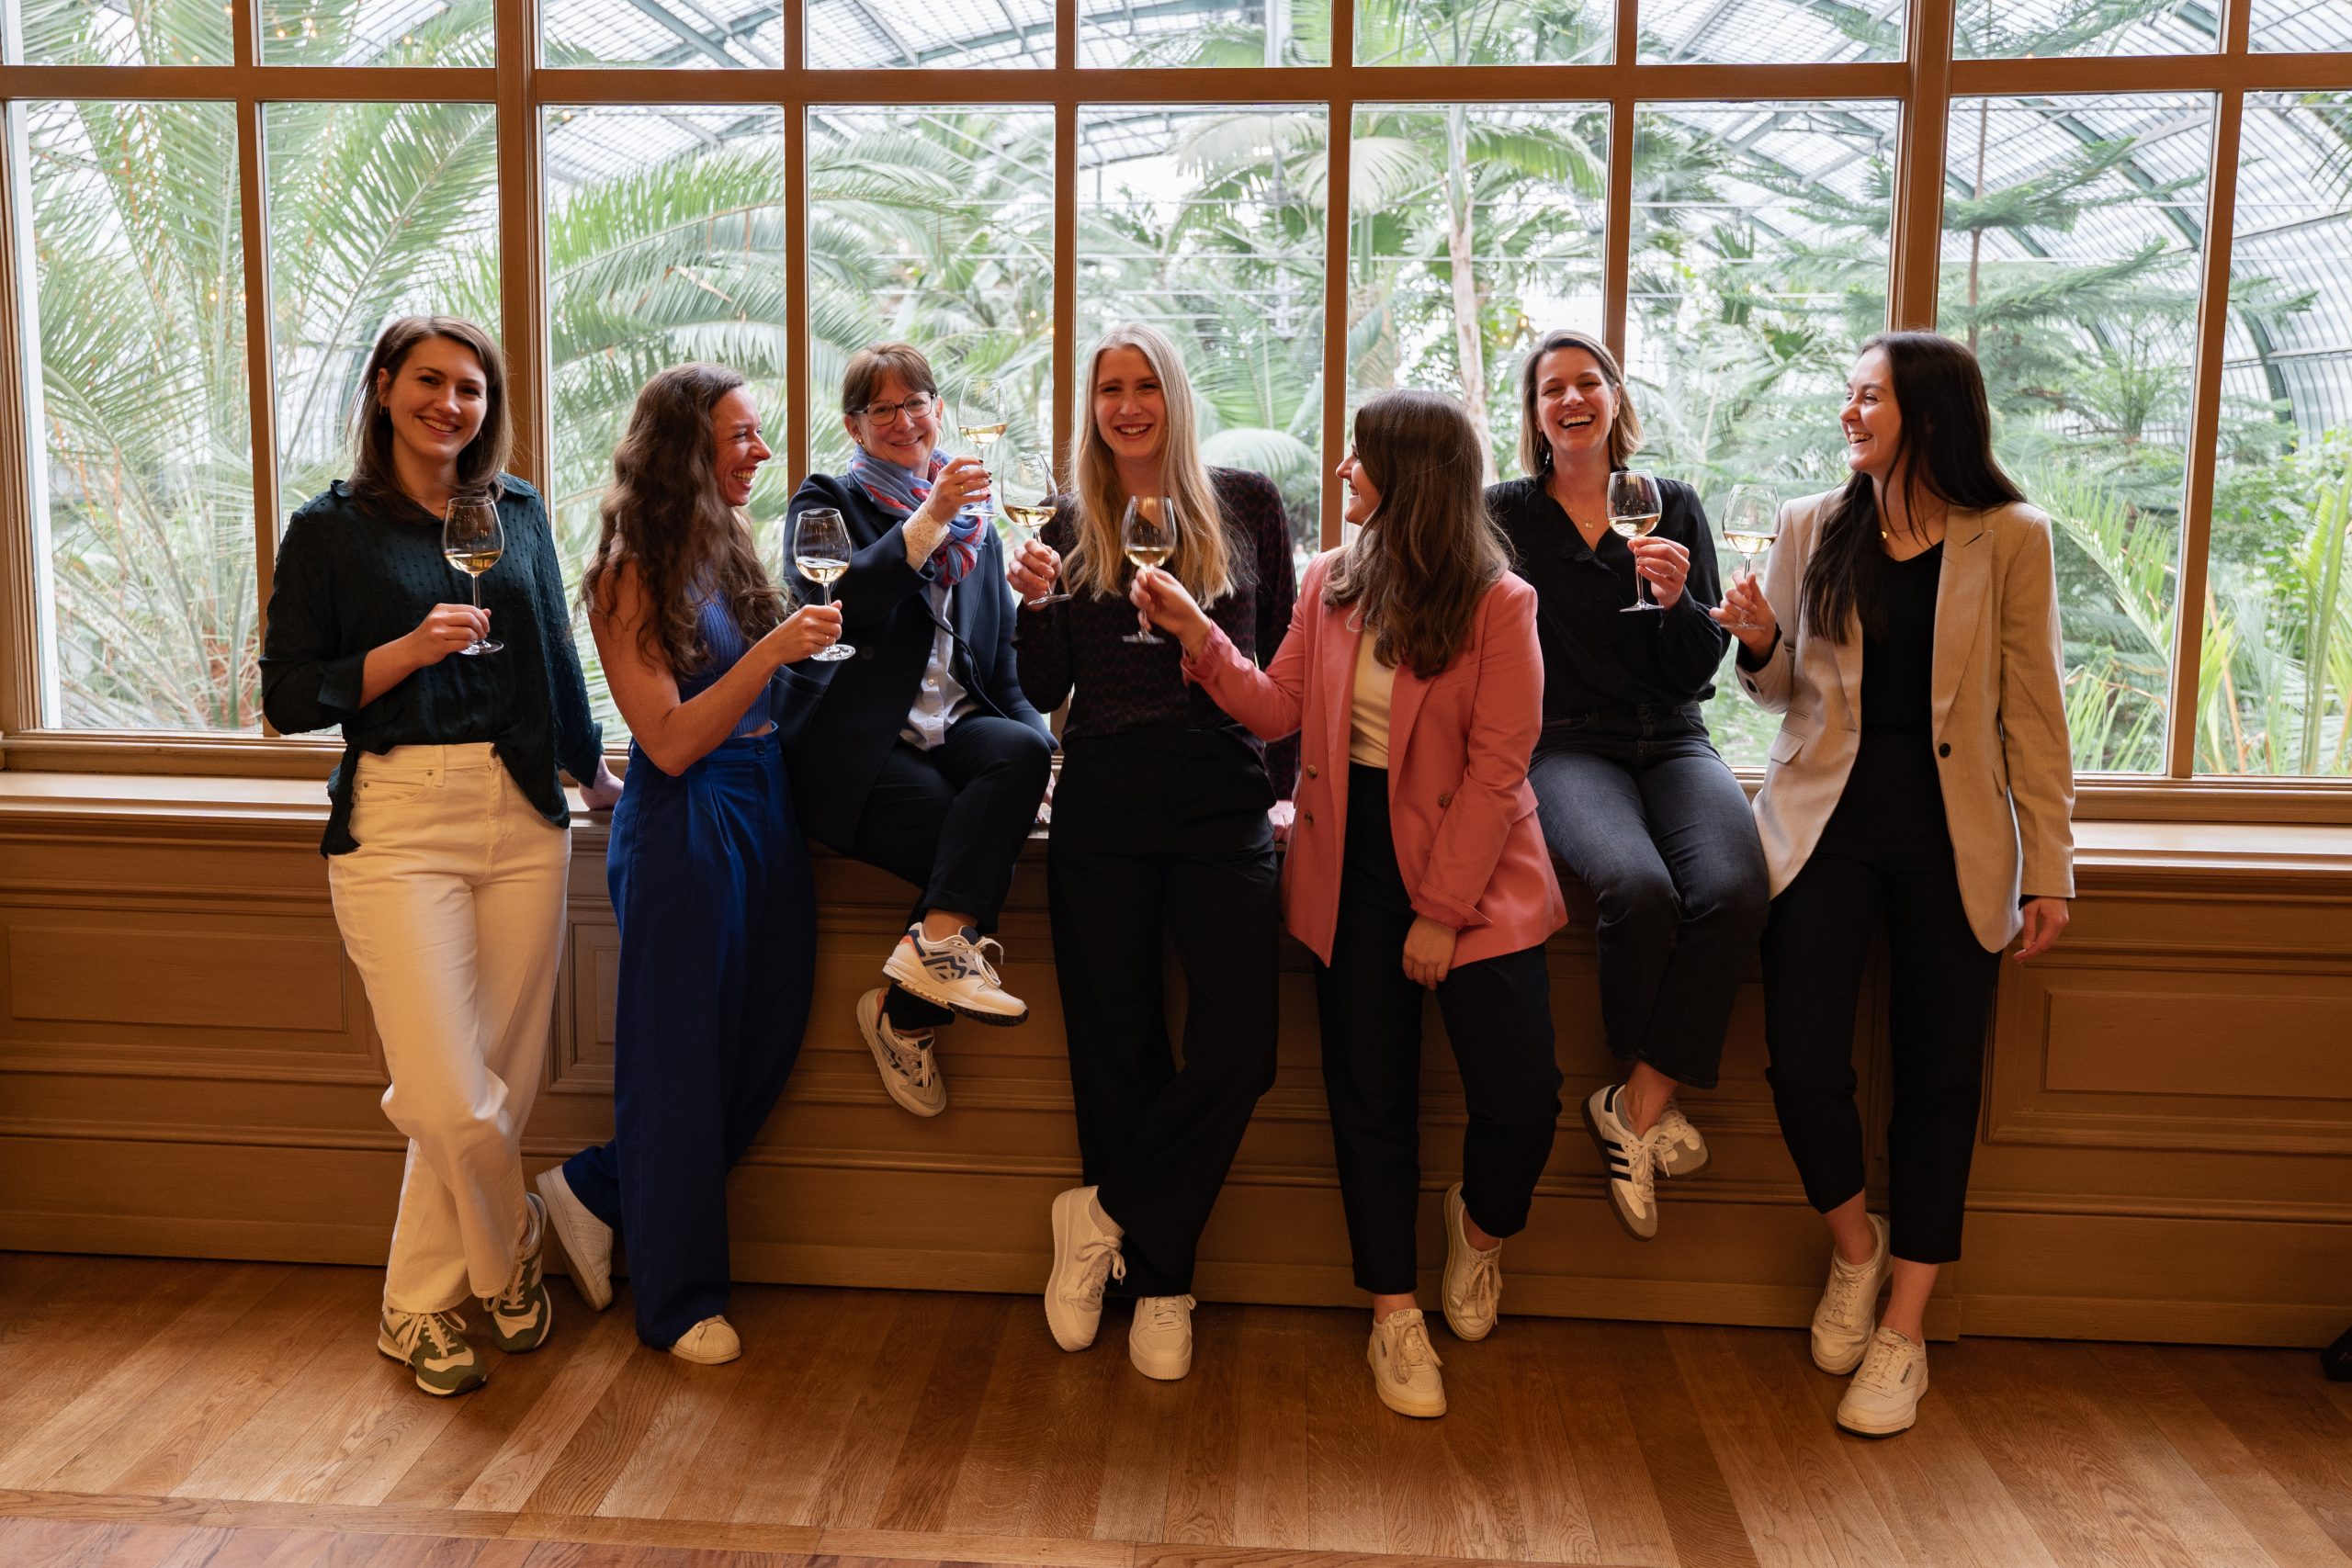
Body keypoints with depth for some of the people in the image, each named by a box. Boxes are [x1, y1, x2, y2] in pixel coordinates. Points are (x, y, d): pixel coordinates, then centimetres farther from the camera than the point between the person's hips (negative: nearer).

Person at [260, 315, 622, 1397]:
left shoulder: (517, 513, 12)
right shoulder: (331, 529, 2)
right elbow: (288, 697, -1)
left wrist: (592, 771, 28)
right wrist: (411, 650, -13)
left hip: (522, 818, 4)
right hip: (398, 820, -4)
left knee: (504, 1081, 5)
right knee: (454, 1103, -9)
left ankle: (418, 1305, 23)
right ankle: (512, 1261, 21)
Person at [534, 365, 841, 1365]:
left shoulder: (729, 551, 9)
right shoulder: (632, 575, -12)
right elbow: (671, 741, -17)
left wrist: (808, 640, 0)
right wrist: (772, 651, -24)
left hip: (765, 816, 8)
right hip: (684, 830, -8)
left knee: (763, 1046, 12)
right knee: (681, 1064, 4)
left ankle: (595, 1192, 32)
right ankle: (679, 1301, 21)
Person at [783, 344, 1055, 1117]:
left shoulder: (974, 516, 23)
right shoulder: (828, 502, 9)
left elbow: (998, 644, 21)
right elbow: (835, 607, -13)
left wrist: (1030, 725, 0)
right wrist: (931, 519, -19)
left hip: (955, 726, 5)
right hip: (860, 744, -4)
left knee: (1024, 748, -32)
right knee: (974, 847, -31)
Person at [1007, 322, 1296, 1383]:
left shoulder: (1245, 504, 8)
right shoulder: (1072, 529, 9)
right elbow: (1046, 693, 8)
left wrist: (1285, 769, 3)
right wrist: (1036, 604, -9)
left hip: (1223, 800, 0)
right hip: (1104, 808, 1)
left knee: (1237, 1051, -13)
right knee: (1116, 1050, 4)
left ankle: (1104, 1216, 8)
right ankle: (1158, 1284, 20)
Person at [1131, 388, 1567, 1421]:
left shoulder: (1499, 604, -9)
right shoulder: (1330, 581, 6)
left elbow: (1496, 769, -12)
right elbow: (1278, 710, 5)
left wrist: (1443, 911, -14)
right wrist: (1196, 632, -5)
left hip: (1473, 870, -3)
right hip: (1353, 865, 4)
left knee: (1521, 1096, -10)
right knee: (1370, 1096, 6)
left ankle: (1481, 1224, 25)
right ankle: (1392, 1315, 21)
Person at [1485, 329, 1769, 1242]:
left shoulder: (1674, 507, 12)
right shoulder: (1505, 513, 8)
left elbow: (1699, 671, 6)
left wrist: (1678, 600, -10)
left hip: (1670, 741, 3)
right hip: (1563, 745, -2)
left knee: (1734, 892, -28)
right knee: (1638, 891, -32)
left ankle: (1633, 1107, -14)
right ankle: (1653, 1102, -7)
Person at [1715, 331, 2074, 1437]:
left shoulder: (2010, 538, 0)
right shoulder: (1810, 528, 6)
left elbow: (2034, 714, 1)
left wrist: (2047, 868, -2)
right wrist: (1758, 645, -10)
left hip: (1951, 835, -1)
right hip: (1826, 817, 1)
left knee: (1937, 1080, 4)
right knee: (1803, 1062, -9)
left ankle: (1902, 1336, 16)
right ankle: (1854, 1244, 22)